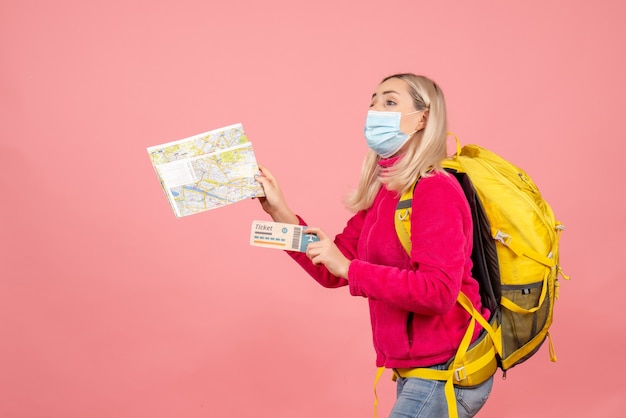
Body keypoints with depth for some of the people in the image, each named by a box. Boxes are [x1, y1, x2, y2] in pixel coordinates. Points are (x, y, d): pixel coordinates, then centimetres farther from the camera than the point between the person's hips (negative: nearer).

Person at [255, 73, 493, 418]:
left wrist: (349, 267, -26)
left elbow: (438, 292, -27)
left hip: (447, 373, -8)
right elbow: (332, 272, 7)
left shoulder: (435, 191, -17)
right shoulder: (381, 194, 6)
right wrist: (280, 213, -2)